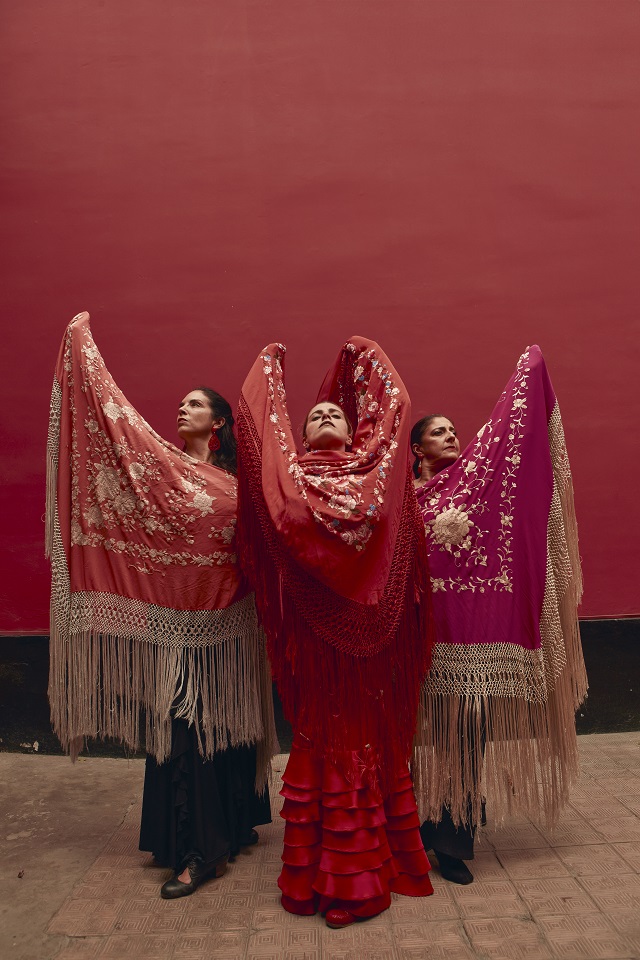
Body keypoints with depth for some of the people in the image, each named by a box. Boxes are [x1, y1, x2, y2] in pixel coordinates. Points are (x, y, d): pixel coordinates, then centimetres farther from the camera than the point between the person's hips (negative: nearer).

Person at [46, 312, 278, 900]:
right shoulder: (162, 462, 5)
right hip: (173, 619, 1)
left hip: (225, 623, 0)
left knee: (225, 721, 7)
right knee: (183, 727, 6)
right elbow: (114, 413, -1)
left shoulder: (236, 482, 6)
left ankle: (234, 826, 21)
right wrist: (82, 341, -3)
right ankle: (197, 850, 19)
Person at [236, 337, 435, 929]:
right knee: (322, 735, 7)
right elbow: (256, 415, 14)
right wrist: (271, 363, 30)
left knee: (373, 732, 8)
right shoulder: (289, 470, 11)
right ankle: (319, 869, 21)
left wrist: (363, 357, 33)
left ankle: (368, 865, 23)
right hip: (314, 625, -1)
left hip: (372, 622, 1)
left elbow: (396, 402, 21)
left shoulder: (375, 463, 14)